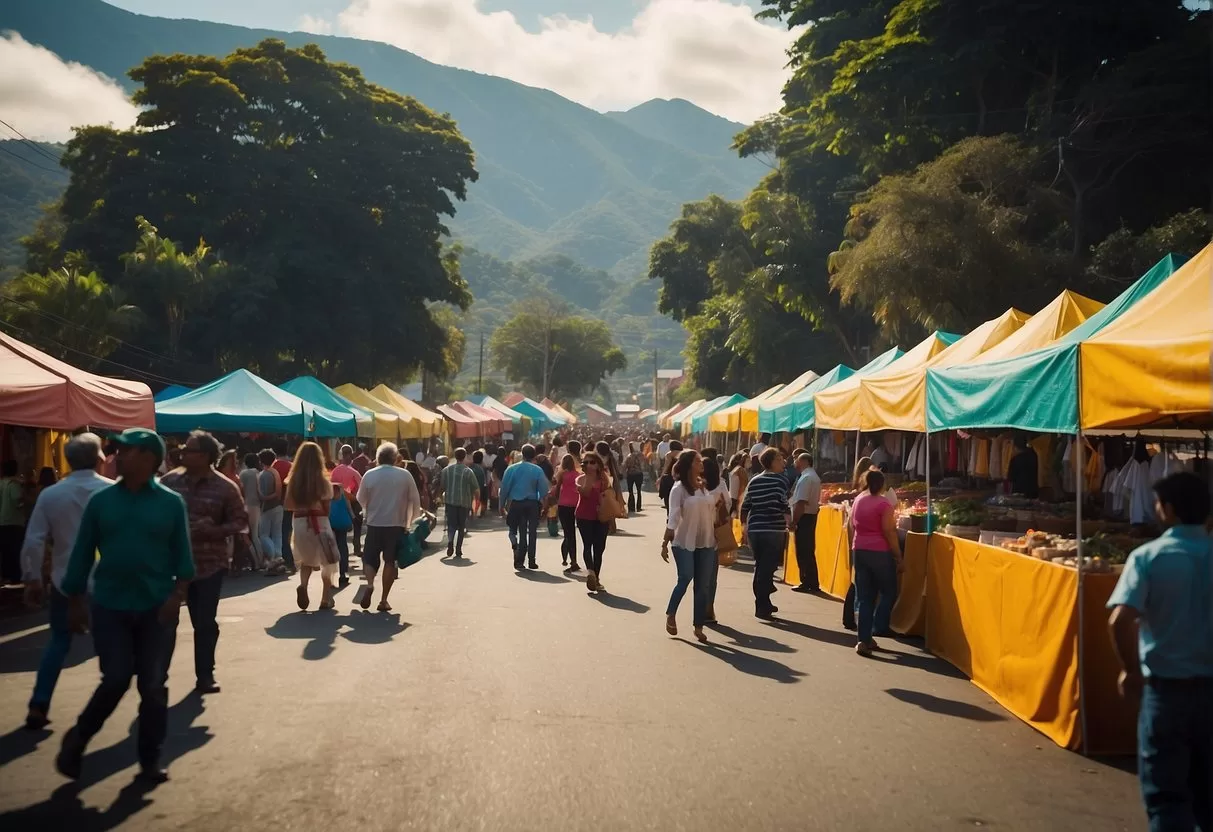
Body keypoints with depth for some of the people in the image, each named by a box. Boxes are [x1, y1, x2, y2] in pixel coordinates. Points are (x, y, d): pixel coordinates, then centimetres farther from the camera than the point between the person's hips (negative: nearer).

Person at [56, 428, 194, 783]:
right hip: (110, 607, 0)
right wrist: (76, 601, 5)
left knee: (154, 686, 5)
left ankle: (150, 760, 18)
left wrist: (176, 596, -10)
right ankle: (77, 738, 21)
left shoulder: (171, 503, -1)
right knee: (116, 680, -5)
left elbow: (182, 555, 1)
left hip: (156, 609, 0)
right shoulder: (101, 500, 2)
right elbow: (82, 553, 6)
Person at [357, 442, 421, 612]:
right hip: (397, 525, 0)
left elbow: (361, 499, 8)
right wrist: (409, 521, 10)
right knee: (390, 560, 7)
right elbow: (415, 500, -1)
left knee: (370, 558, 13)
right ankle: (384, 600, 5)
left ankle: (369, 584, -15)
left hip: (374, 524, 0)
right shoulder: (405, 475, -2)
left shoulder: (369, 475, -2)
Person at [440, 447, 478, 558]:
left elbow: (442, 486, 1)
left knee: (451, 524, 6)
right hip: (464, 502, -1)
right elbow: (476, 489, -6)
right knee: (461, 527, 11)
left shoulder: (446, 470, 0)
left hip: (450, 501, 1)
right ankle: (458, 549, 10)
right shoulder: (468, 471, -7)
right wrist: (473, 499, 13)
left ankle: (450, 541, -22)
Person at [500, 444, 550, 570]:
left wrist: (502, 504, 5)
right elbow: (543, 489, -7)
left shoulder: (512, 469, -2)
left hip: (516, 503, 1)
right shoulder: (538, 470, -5)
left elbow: (504, 487, -2)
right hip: (532, 504, -1)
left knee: (521, 532, 10)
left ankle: (519, 560, 3)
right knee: (532, 532, 8)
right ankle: (531, 561, 8)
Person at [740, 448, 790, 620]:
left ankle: (763, 604, 23)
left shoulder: (754, 481, 10)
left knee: (760, 567, 15)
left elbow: (745, 507, 11)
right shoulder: (779, 480, -6)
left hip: (754, 530, 6)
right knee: (768, 568, -2)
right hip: (774, 530, -6)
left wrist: (744, 528, 21)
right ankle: (762, 607, -3)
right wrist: (790, 523, -1)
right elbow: (783, 507, -13)